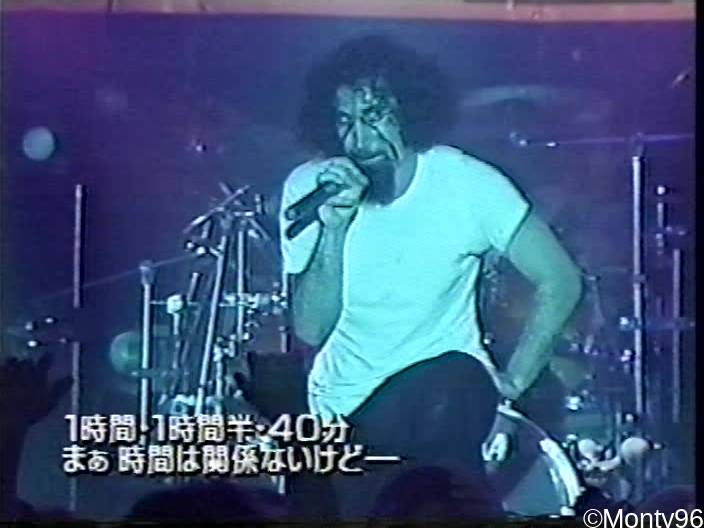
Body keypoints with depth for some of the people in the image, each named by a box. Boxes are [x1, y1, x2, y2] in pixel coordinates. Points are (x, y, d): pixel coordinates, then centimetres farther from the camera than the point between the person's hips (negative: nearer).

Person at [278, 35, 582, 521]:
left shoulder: (468, 183, -15)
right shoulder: (306, 188, -10)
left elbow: (560, 281, -10)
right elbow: (310, 330, -14)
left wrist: (511, 380, -14)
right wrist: (335, 228, -26)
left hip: (446, 396, -1)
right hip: (342, 410, 1)